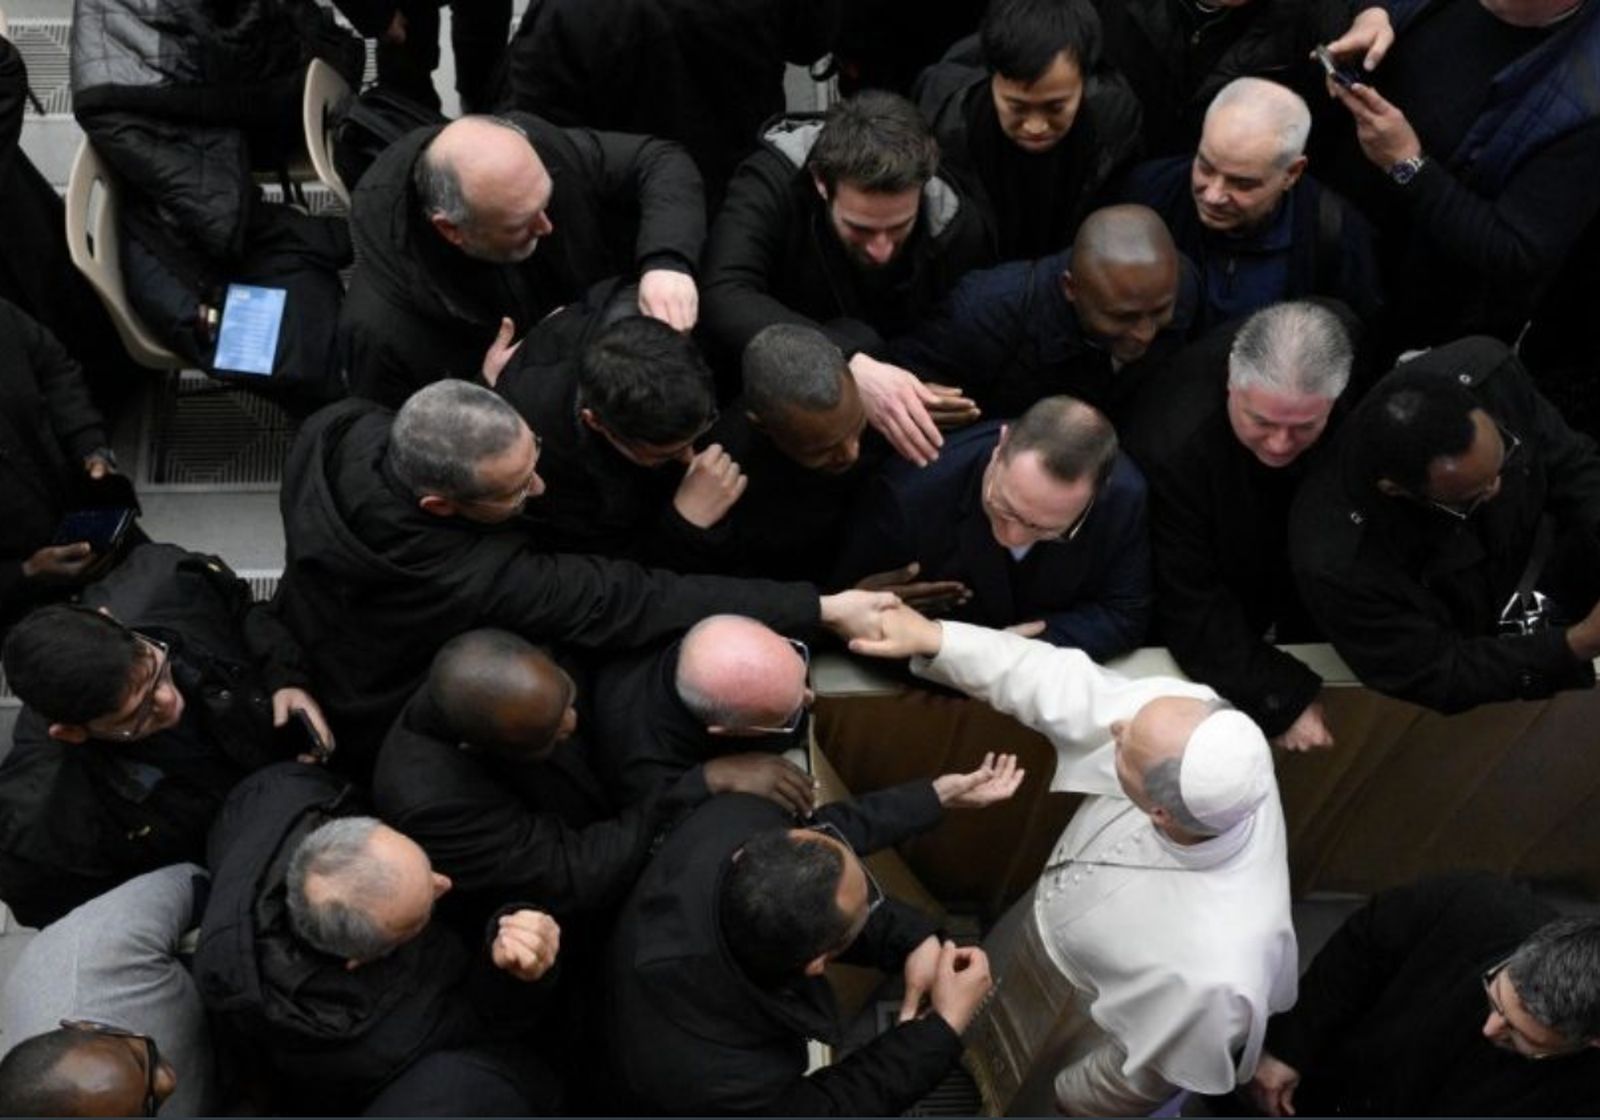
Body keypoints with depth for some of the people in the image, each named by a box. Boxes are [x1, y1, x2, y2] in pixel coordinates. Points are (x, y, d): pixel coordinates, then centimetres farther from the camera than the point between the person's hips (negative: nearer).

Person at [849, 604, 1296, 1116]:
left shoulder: (1210, 976, -46)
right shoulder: (1193, 720, -36)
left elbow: (1147, 1076, -25)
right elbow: (1066, 684, -20)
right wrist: (933, 639, -24)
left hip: (1084, 1023, -5)